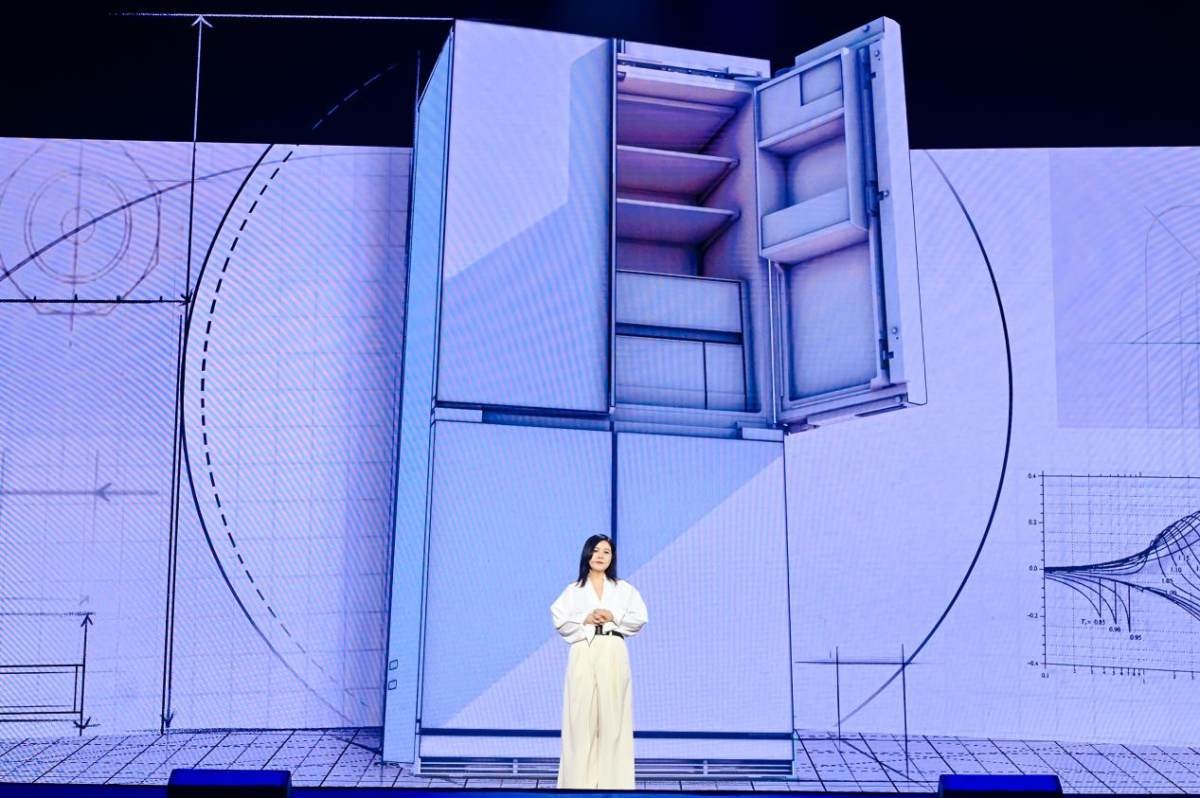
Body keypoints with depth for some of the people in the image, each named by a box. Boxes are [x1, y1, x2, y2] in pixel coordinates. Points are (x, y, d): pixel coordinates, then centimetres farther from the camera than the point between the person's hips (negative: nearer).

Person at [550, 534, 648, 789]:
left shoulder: (624, 589, 14)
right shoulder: (573, 590, 11)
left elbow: (639, 618, 5)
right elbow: (559, 620, 1)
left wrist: (613, 616, -8)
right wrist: (585, 619, -12)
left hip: (613, 655, 1)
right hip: (583, 655, 0)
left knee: (612, 715, -2)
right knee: (582, 716, -4)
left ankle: (611, 780, 2)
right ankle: (581, 780, 0)